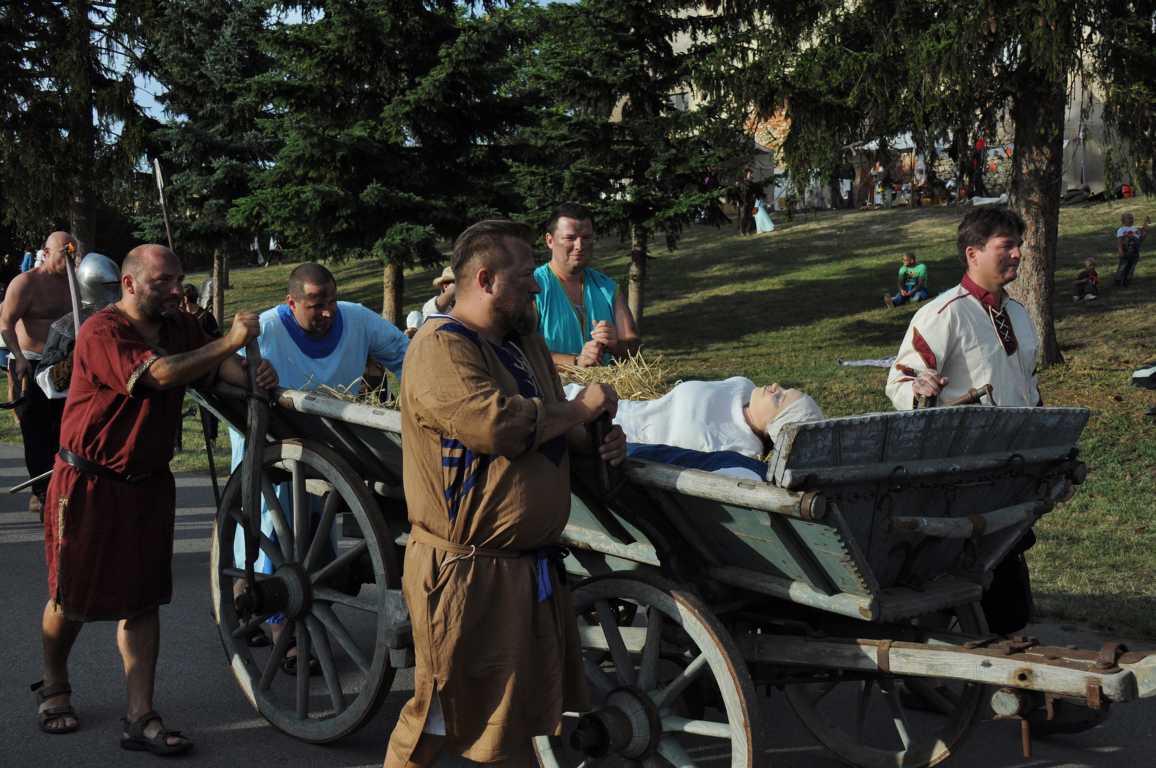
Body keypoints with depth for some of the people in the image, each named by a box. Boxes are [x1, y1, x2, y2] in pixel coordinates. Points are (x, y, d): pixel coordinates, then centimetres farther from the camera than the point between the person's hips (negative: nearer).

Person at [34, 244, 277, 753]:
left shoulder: (180, 328, 4)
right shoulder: (101, 332, -19)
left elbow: (218, 364, -9)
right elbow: (161, 374, -32)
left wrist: (253, 374, -30)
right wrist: (230, 341, -34)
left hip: (148, 484, 6)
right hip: (89, 485, -6)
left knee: (141, 600, 5)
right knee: (72, 597, 9)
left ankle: (140, 719, 9)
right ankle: (53, 688, 35)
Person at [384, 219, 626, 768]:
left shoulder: (526, 343, 15)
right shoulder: (440, 348, -15)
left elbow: (550, 430, 25)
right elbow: (498, 424, -29)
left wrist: (596, 442, 3)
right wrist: (582, 408, -15)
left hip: (532, 566, 9)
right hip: (466, 573, -9)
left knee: (518, 715, 18)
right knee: (442, 720, 2)